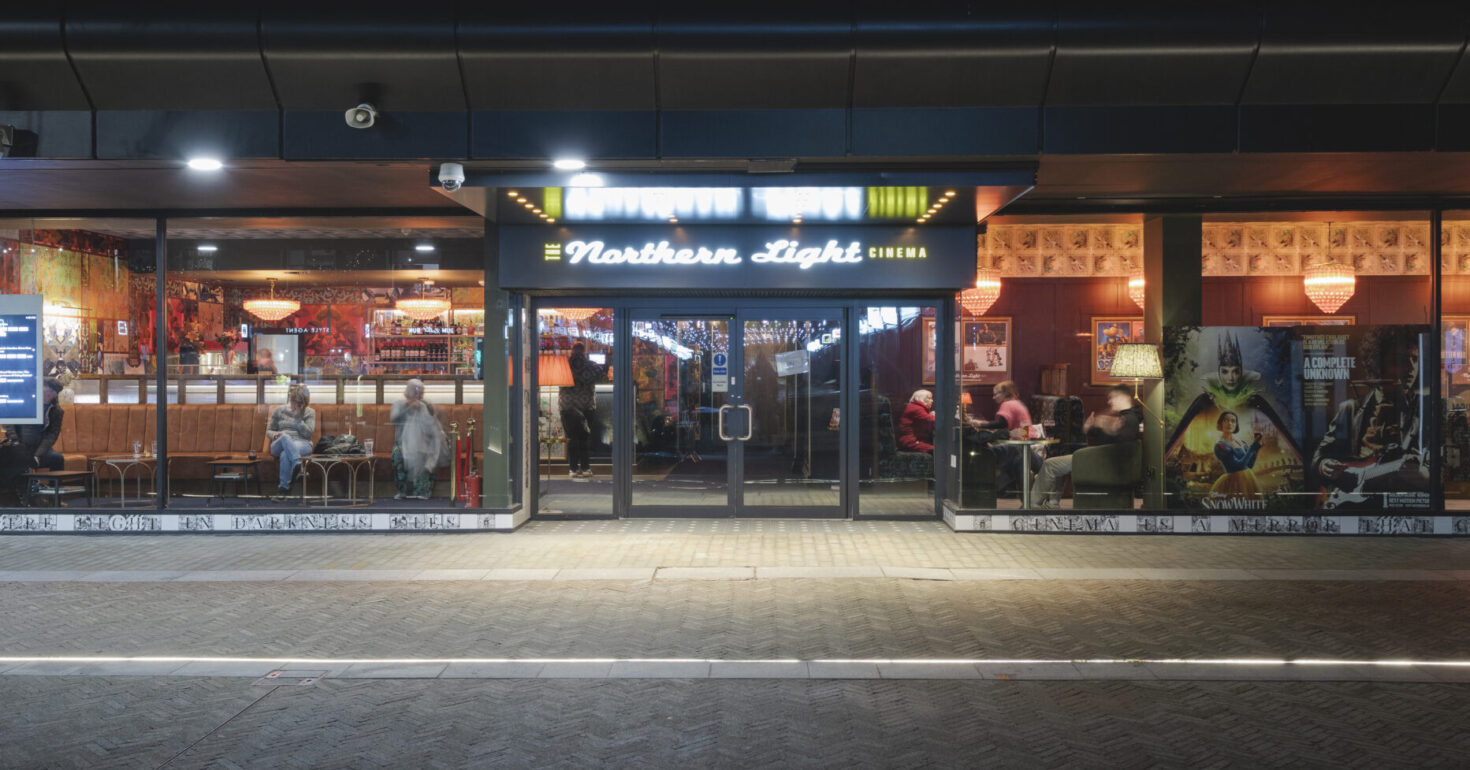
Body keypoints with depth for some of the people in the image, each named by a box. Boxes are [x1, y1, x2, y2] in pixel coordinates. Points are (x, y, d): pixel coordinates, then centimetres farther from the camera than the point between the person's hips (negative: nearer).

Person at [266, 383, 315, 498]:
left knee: (285, 454, -39)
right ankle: (298, 465, -60)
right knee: (285, 436, -40)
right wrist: (275, 434, -6)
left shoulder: (310, 412, 13)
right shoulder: (279, 410, 17)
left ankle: (284, 488, -44)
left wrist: (297, 416, -5)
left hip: (302, 444, -1)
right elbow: (269, 431, 18)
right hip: (279, 445, 1)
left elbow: (308, 433, -2)